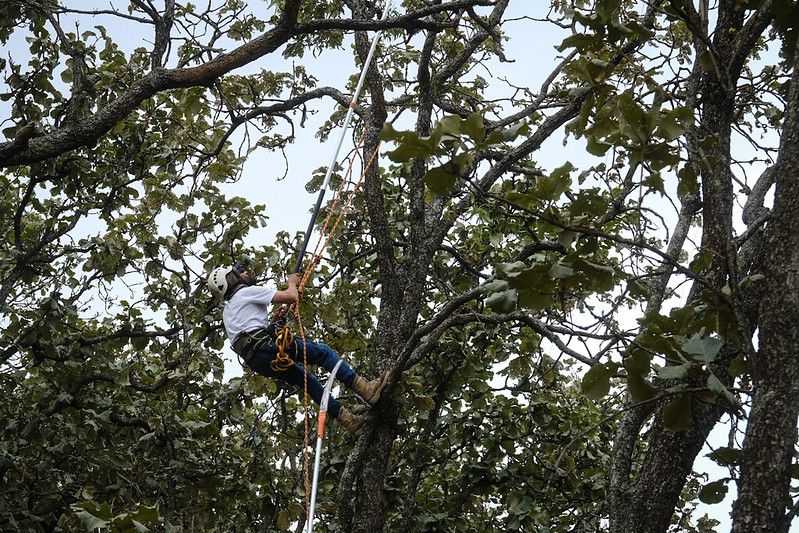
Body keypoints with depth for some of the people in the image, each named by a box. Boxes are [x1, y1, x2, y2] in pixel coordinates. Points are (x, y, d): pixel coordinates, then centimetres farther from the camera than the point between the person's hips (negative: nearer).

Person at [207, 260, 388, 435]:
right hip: (266, 347, -9)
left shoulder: (227, 312, 30)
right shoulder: (248, 292, 2)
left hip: (255, 362, 9)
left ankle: (348, 420, 12)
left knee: (307, 380, 17)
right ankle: (365, 389, -15)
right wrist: (292, 283, 18)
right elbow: (291, 297, -3)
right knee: (322, 352, -5)